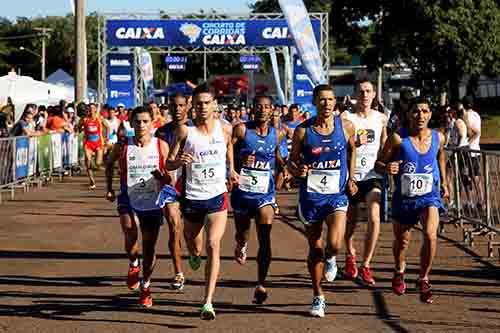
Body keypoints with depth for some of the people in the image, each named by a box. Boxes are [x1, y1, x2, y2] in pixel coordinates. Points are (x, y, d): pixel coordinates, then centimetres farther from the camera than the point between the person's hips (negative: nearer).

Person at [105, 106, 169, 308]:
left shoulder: (161, 146, -6)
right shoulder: (122, 147, -5)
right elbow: (109, 164, 15)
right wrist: (109, 188, 9)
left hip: (152, 203, 1)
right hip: (128, 200, -1)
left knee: (149, 249, 8)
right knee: (130, 235, -28)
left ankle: (146, 285, 30)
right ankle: (133, 264, 4)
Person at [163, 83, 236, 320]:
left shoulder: (225, 129, -1)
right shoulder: (185, 131, -6)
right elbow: (169, 164, -3)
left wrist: (232, 171, 7)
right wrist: (179, 161, -24)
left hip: (217, 196, -1)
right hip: (192, 197, 1)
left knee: (213, 245, -18)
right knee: (194, 247, 17)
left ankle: (208, 302, -20)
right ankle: (194, 256, 58)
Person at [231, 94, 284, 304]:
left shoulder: (276, 135, 5)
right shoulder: (241, 130, -6)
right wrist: (239, 161, -26)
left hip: (265, 194, 1)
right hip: (242, 191, -1)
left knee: (265, 239, -13)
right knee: (242, 235, 17)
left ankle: (261, 285, -12)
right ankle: (241, 246, 56)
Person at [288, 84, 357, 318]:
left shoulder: (346, 126, -3)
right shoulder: (303, 130, -5)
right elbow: (291, 161, 5)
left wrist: (351, 179, 10)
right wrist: (297, 170, -18)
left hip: (337, 195, -1)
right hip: (310, 195, 1)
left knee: (334, 245, -19)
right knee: (315, 249, 8)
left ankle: (330, 258, 19)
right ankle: (318, 297, 23)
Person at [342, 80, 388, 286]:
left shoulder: (381, 118, 6)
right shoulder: (345, 118, -5)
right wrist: (354, 144, -24)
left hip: (372, 176, 1)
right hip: (350, 176, -1)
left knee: (374, 218, -17)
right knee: (351, 221, 10)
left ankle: (366, 265, -8)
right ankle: (350, 256, 40)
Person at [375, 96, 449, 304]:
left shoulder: (438, 138, -5)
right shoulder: (398, 139, -15)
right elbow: (379, 164, -10)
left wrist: (444, 182, 26)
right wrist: (387, 168, -33)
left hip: (429, 196, 0)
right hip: (404, 198, 0)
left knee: (430, 234, -23)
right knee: (401, 241, 17)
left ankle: (423, 279, -4)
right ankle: (399, 271, 50)